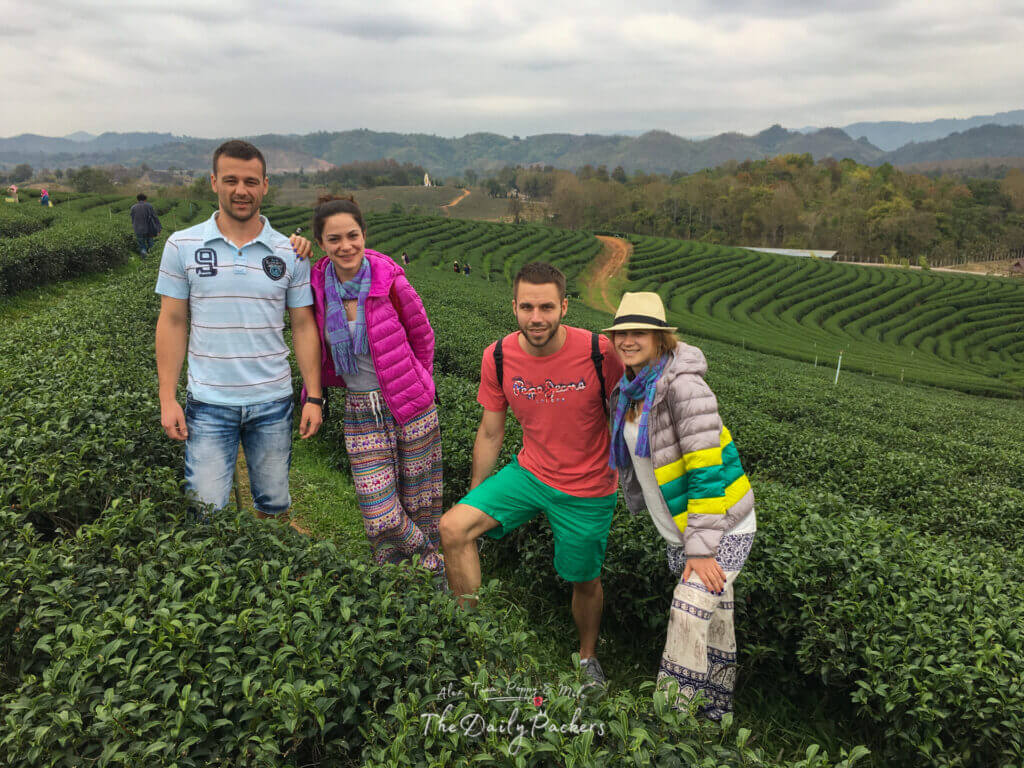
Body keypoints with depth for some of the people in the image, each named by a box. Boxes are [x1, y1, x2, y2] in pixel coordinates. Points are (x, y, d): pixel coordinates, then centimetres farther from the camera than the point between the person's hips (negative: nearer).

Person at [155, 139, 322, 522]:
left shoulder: (289, 253, 2)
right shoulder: (182, 246, 0)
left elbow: (304, 326, 4)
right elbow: (173, 322, 3)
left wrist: (314, 398, 0)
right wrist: (167, 399, -2)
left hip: (273, 403, 1)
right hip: (209, 404, -1)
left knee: (273, 506, 13)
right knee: (206, 513, 1)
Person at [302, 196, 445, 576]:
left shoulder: (389, 280, -11)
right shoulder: (318, 285, -4)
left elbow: (422, 335, 5)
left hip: (412, 406, -2)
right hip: (361, 414, 2)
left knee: (423, 508, 10)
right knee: (382, 520, -1)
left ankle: (437, 583, 37)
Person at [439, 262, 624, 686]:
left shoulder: (599, 352, -21)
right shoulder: (498, 357, -12)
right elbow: (490, 432, 1)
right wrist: (474, 497, 8)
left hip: (587, 489, -2)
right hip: (529, 471, 3)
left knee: (585, 581, 13)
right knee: (453, 529, -13)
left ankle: (588, 656, 45)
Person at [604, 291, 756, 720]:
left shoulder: (683, 385, -23)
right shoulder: (627, 390, 2)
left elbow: (707, 469, -25)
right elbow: (633, 457, 17)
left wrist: (701, 547, -24)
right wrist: (638, 505, 23)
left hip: (723, 526, -8)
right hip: (681, 528, 8)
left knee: (689, 612, -17)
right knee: (713, 620, 19)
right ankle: (715, 710, 33)